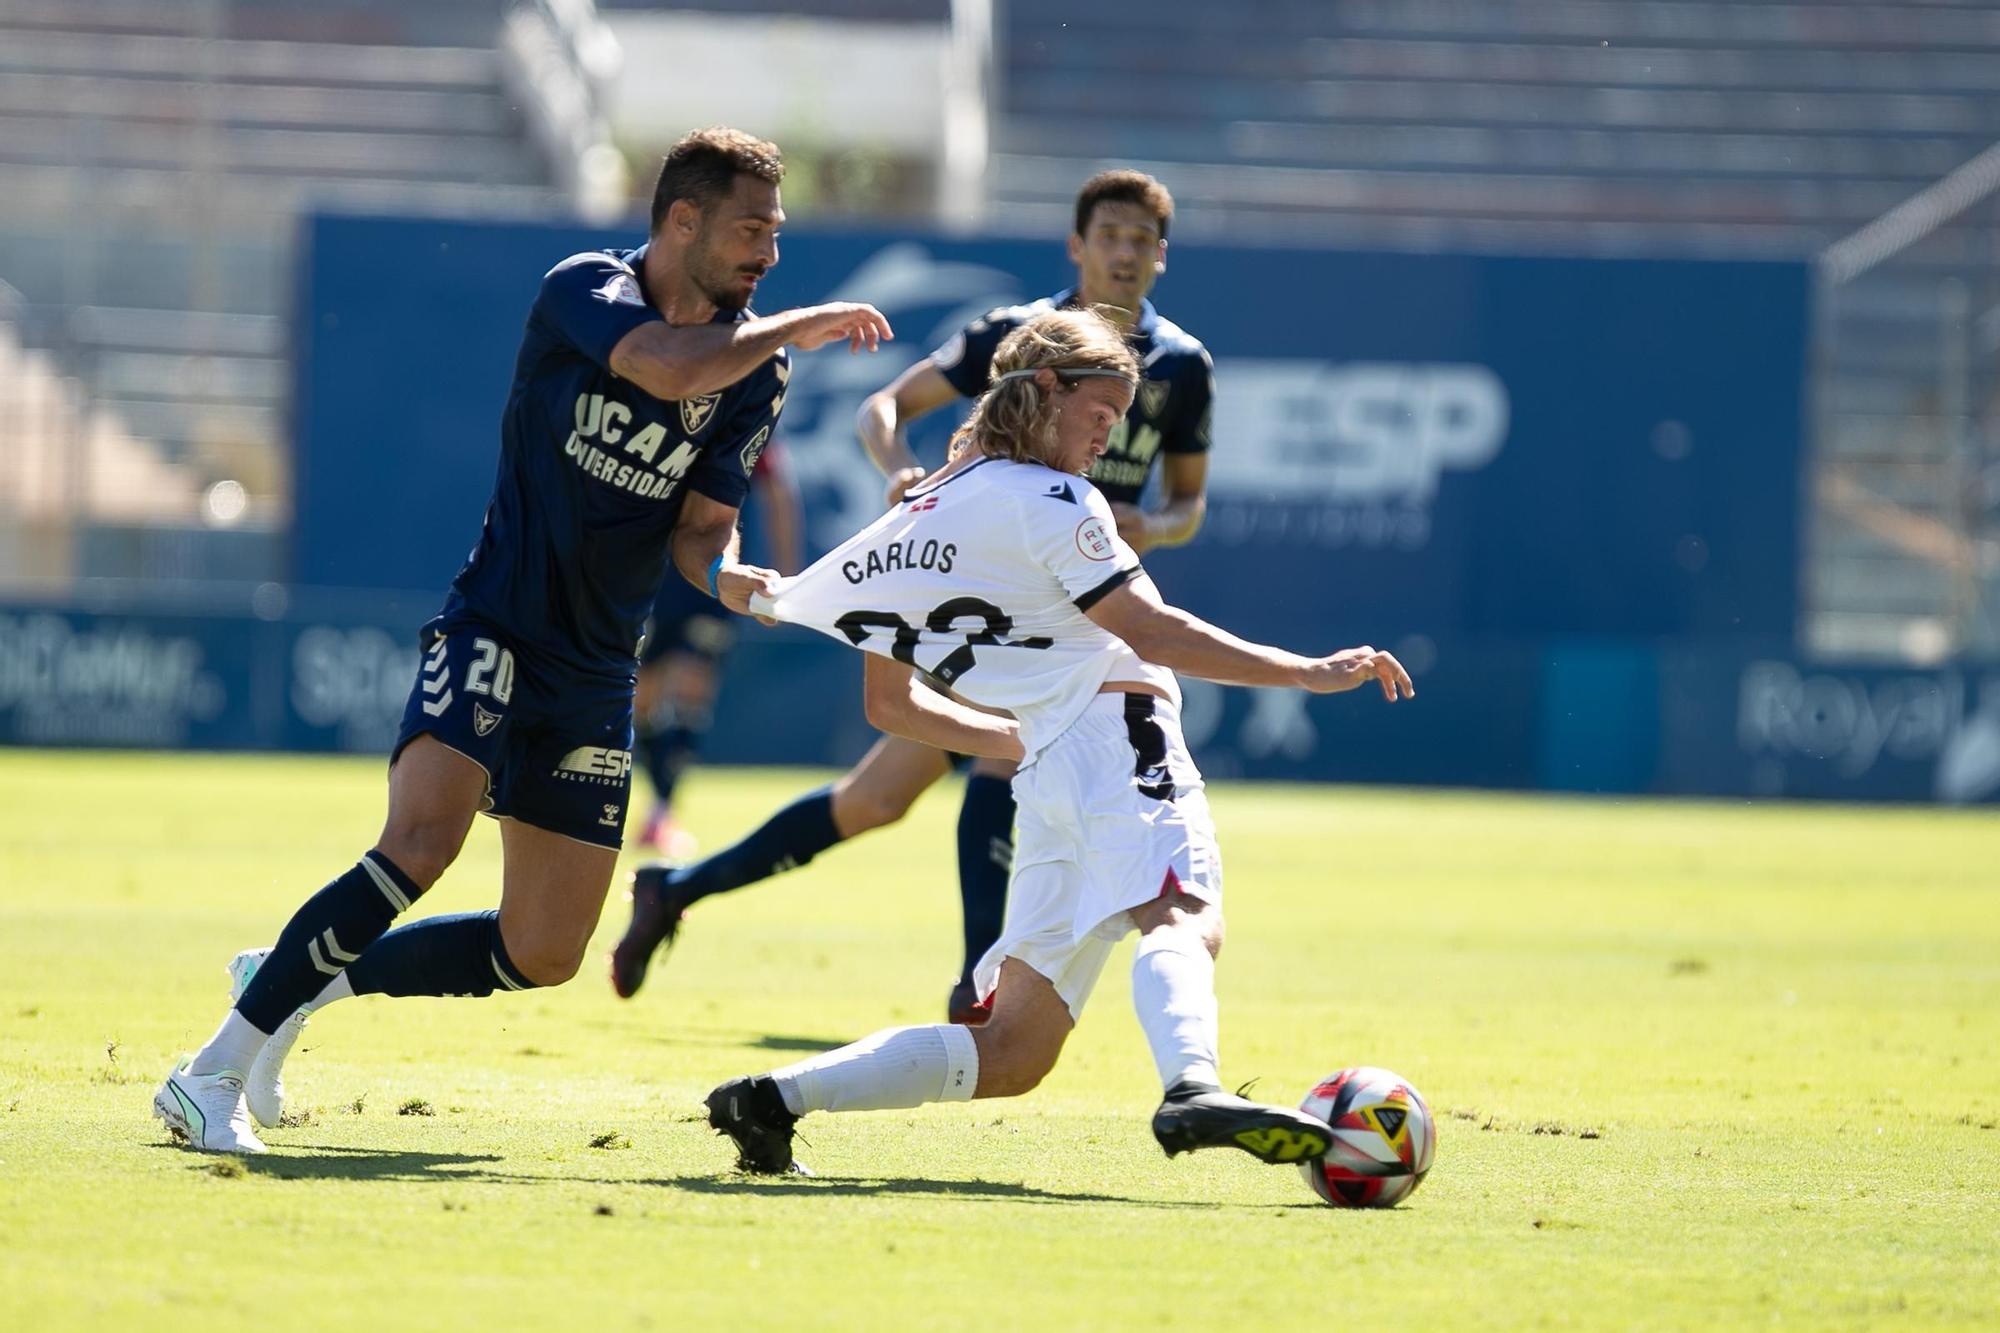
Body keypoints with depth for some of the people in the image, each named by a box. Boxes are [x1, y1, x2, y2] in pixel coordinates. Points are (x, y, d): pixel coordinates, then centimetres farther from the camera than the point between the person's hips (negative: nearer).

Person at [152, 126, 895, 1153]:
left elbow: (700, 527, 2)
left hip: (596, 674, 6)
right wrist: (799, 326, -18)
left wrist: (726, 572, -20)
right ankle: (215, 1070, -23)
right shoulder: (581, 291, -11)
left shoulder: (756, 368, 5)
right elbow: (671, 369, -31)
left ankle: (300, 982, 25)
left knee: (543, 954, 4)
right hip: (493, 632, -6)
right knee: (422, 841, -30)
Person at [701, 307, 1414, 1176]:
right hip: (1118, 737, -8)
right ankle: (1193, 1090, -64)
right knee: (1181, 919, -34)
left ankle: (777, 1097, 2)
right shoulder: (1050, 501, 1)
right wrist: (1305, 673, -6)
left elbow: (889, 704, 29)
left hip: (1046, 771, 8)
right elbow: (1151, 632, -7)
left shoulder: (914, 519, 24)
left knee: (1011, 1052, 8)